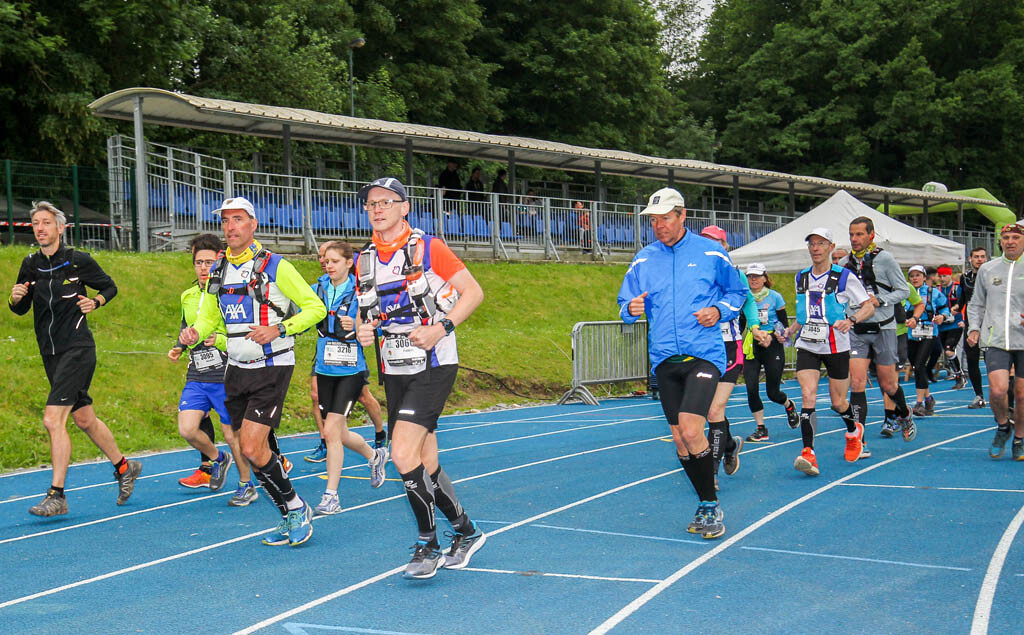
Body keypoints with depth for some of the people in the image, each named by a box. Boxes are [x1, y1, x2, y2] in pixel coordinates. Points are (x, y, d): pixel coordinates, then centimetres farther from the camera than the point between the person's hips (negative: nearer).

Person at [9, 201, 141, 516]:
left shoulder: (79, 261, -6)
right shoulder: (30, 265, 7)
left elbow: (110, 287, 9)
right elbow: (21, 309, 15)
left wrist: (95, 302, -10)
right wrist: (15, 298, -7)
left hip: (77, 348, -6)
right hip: (50, 354, 6)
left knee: (52, 418, -16)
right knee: (84, 419, 16)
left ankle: (56, 495, -11)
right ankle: (124, 467, 35)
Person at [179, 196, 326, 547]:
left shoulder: (274, 266, -9)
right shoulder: (217, 271, 9)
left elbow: (316, 308, -7)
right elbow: (208, 317, 18)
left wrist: (278, 329, -21)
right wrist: (194, 334, -5)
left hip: (272, 367, -6)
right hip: (236, 369, 6)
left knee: (252, 448, -14)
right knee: (255, 449, 8)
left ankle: (296, 507, 6)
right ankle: (290, 517, 22)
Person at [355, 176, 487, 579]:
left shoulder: (428, 248, -7)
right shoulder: (364, 261, 10)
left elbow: (473, 291, -6)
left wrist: (442, 328, -17)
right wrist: (362, 329, 0)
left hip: (433, 367, -6)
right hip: (395, 371, 6)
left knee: (403, 454, -17)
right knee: (424, 464, 9)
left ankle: (428, 544, -1)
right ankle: (465, 531, 28)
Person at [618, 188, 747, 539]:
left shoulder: (711, 252, 2)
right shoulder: (643, 260, 9)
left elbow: (738, 291, 13)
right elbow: (625, 303, 14)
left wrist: (719, 310, -7)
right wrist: (631, 309, -9)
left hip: (704, 355, -4)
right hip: (664, 359, 4)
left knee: (690, 430, -19)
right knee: (679, 440, 5)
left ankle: (711, 508, -2)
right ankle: (707, 505, 22)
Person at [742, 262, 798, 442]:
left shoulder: (775, 297, -2)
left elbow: (785, 325, 2)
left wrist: (771, 337, -17)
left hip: (773, 348, -2)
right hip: (751, 348, 2)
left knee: (772, 392, 0)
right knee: (751, 388, -11)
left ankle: (789, 406, 36)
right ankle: (761, 429, 1)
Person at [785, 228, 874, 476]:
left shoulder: (844, 276, -4)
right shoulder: (801, 277, 9)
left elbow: (869, 307, -3)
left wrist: (851, 320, -22)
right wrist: (789, 331, 10)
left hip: (836, 346, -2)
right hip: (807, 346, 2)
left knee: (838, 402, 7)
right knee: (808, 395, -17)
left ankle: (854, 430, 42)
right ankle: (808, 453, -21)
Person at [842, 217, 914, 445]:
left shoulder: (885, 258, -5)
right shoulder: (847, 262, 7)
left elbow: (904, 290, -3)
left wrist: (880, 301, -17)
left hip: (883, 328, -3)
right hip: (856, 330, 3)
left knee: (888, 384, 7)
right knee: (857, 382, -10)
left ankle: (905, 416, 40)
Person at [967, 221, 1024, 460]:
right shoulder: (987, 269, 10)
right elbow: (976, 304, 19)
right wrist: (974, 328, 5)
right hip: (995, 340, 1)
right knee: (998, 390, -15)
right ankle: (1003, 426, 14)